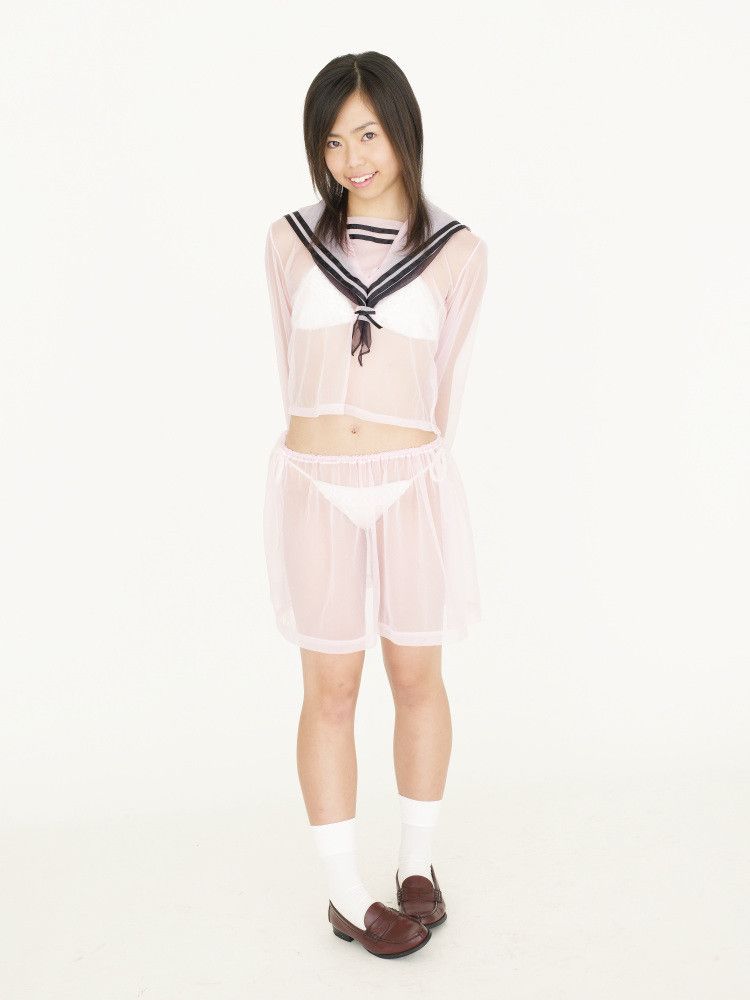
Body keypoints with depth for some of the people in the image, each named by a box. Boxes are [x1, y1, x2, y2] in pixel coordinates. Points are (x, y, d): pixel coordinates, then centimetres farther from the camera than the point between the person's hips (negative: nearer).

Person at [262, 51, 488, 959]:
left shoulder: (458, 253, 1)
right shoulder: (290, 240, 3)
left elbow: (443, 380, 7)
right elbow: (295, 369, 9)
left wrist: (407, 467, 11)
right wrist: (333, 450, 10)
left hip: (413, 489, 0)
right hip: (315, 490, 0)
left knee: (417, 679, 11)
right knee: (330, 691, 6)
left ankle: (417, 863, 31)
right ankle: (345, 893, 21)